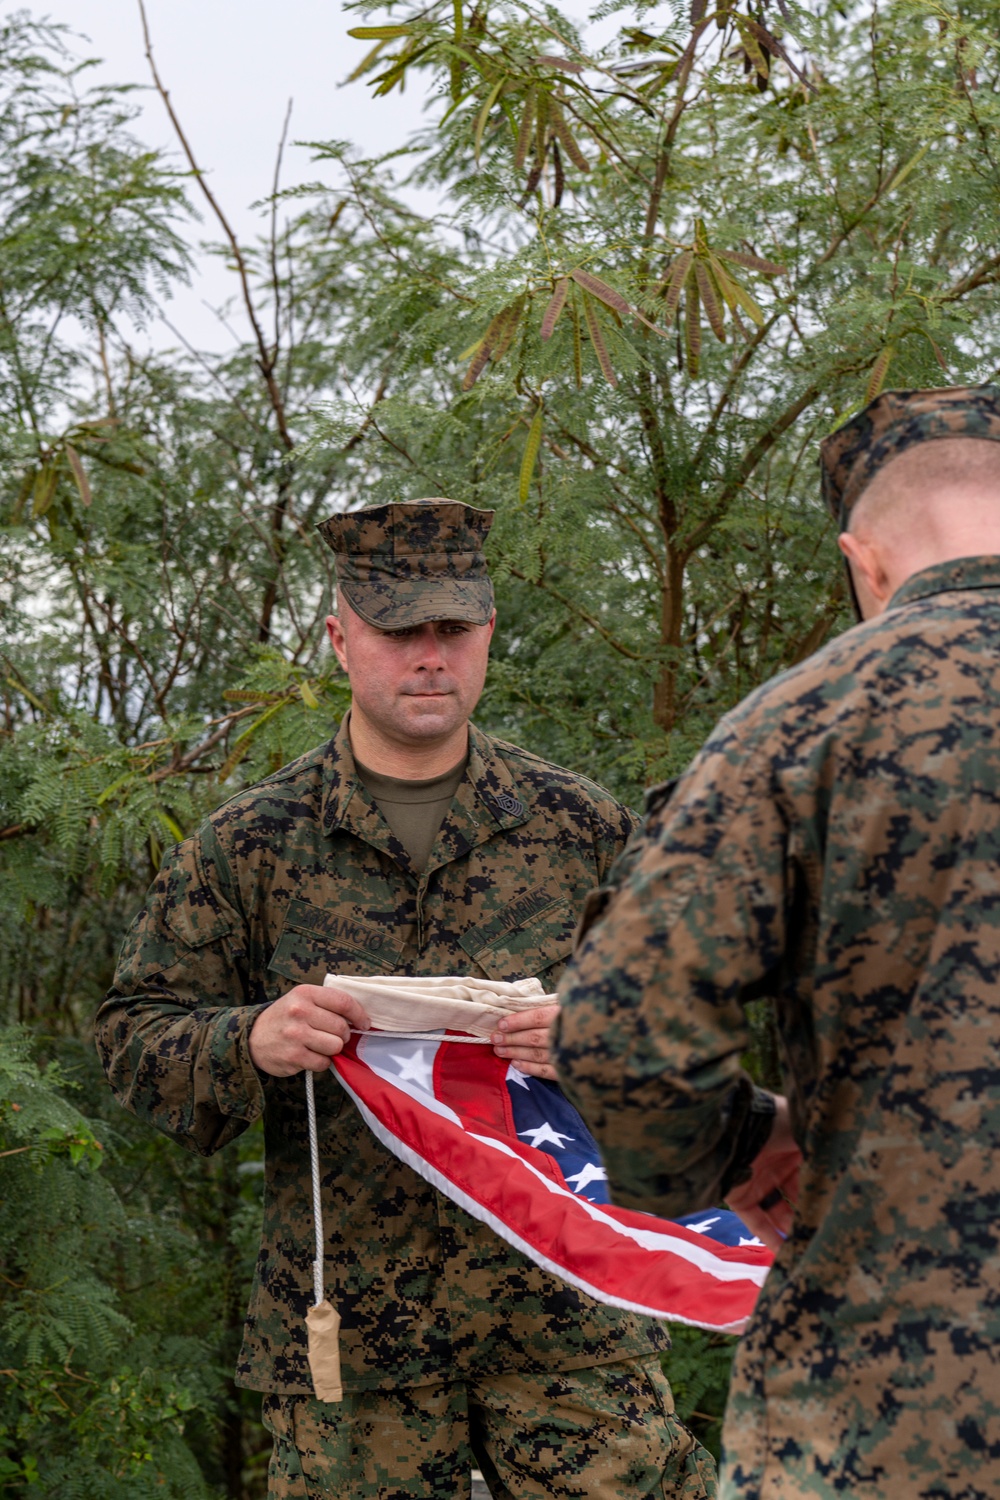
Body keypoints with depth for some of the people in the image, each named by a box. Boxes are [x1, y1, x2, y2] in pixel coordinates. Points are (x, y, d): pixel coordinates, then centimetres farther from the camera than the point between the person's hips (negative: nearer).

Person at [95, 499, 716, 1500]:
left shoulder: (581, 826, 8)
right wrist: (247, 1044, -16)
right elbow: (133, 1037, 5)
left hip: (564, 1302, 1)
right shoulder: (247, 845, 5)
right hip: (345, 1315, 0)